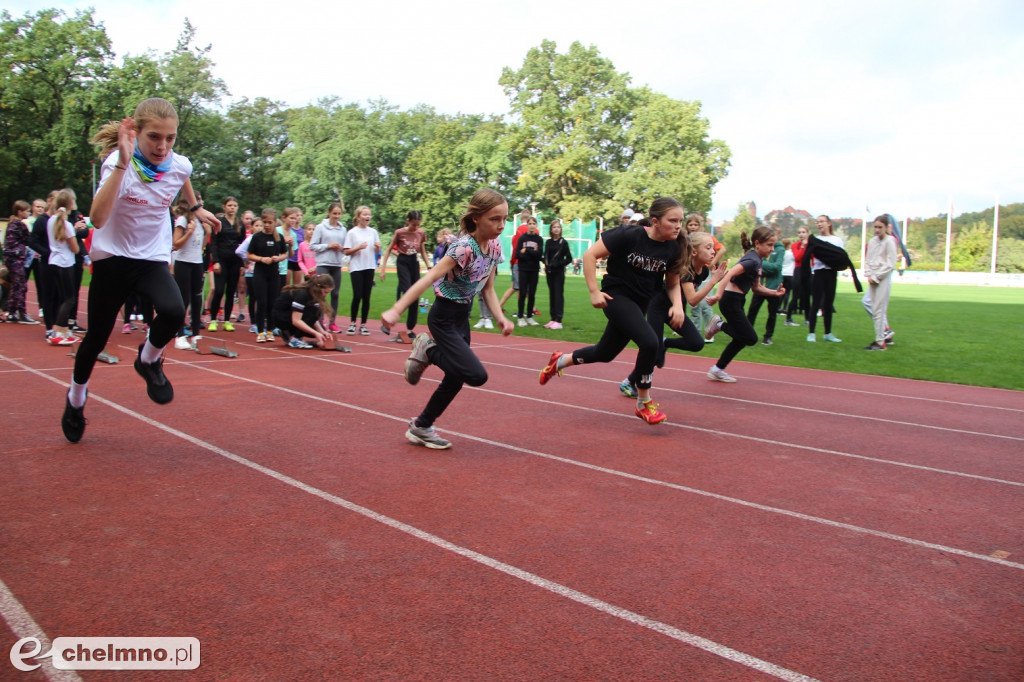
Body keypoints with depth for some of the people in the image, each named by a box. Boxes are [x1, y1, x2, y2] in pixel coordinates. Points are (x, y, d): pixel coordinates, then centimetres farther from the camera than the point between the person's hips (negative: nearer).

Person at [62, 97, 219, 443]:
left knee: (174, 311, -28)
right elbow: (98, 218, -40)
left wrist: (197, 208, 28)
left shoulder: (180, 165, -9)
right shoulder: (117, 162, -22)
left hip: (153, 258, 2)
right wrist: (123, 164, -44)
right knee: (97, 337, 8)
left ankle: (149, 360, 4)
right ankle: (76, 397, 37)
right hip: (112, 257, -2)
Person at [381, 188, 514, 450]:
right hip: (444, 318, -8)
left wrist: (501, 317, -7)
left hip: (463, 316, 8)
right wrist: (396, 310, -39)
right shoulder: (464, 247, -24)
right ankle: (429, 351, 5)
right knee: (476, 376, -18)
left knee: (457, 377, 14)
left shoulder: (494, 246, -1)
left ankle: (421, 427, 31)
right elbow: (428, 278, -31)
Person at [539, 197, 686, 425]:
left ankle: (560, 361, 44)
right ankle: (643, 403, -5)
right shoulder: (629, 235, -20)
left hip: (642, 304, 6)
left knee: (605, 353, 17)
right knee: (650, 342, -25)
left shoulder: (674, 248, -5)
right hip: (617, 296, -6)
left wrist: (677, 304, -13)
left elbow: (672, 284, 7)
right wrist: (594, 291, -18)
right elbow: (590, 254, -15)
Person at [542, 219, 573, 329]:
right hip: (549, 272, 5)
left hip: (559, 272, -5)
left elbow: (569, 258, -3)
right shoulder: (548, 242, 9)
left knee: (558, 294, -6)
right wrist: (546, 266, 1)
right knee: (551, 294, 8)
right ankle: (553, 319, 14)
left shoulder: (563, 242, -4)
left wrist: (560, 264, -13)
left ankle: (558, 321, -7)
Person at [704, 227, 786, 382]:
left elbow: (756, 288, 18)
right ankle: (720, 325, 4)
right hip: (730, 300, -10)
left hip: (736, 301, 10)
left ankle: (717, 370, 20)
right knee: (750, 338, -8)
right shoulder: (752, 260, -17)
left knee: (741, 338, 14)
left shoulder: (757, 260, 13)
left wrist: (775, 292, 4)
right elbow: (730, 273, -31)